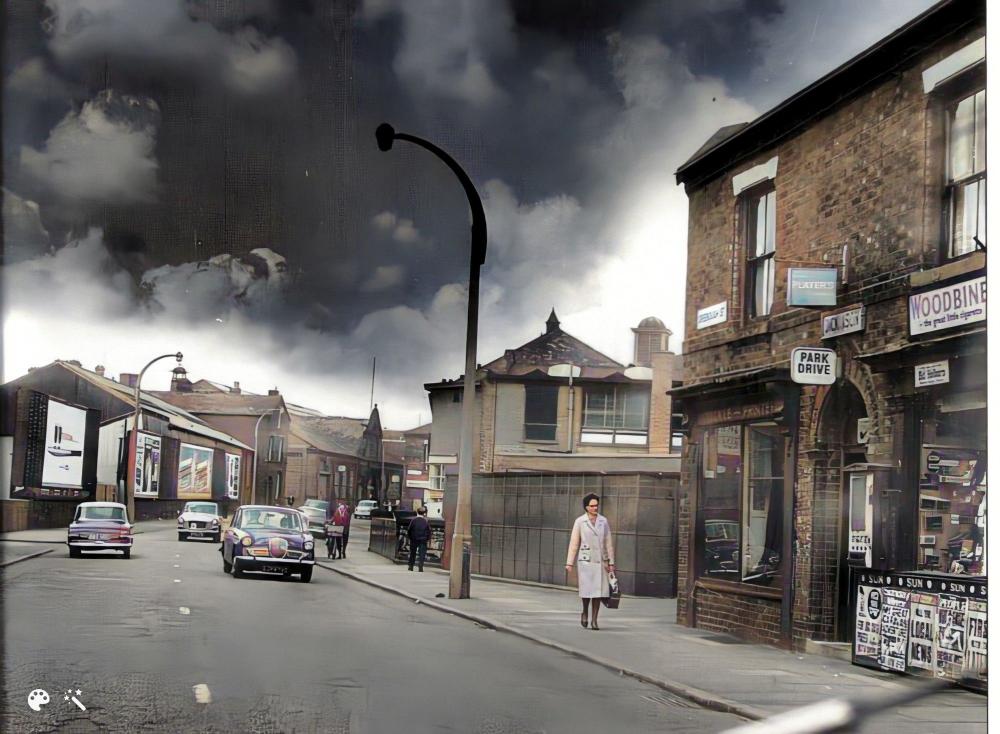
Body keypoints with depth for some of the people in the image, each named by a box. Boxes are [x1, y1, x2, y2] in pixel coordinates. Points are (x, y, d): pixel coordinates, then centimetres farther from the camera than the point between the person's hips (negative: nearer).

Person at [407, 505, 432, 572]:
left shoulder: (413, 520, -6)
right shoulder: (426, 521, -4)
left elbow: (409, 530, -3)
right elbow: (429, 531, -3)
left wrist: (410, 537, 10)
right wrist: (428, 538, 8)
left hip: (414, 539, 1)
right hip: (423, 539, -1)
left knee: (412, 553, 12)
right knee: (422, 553, 1)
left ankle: (411, 566, 15)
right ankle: (420, 567, -10)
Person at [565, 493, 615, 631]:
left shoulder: (603, 521, 6)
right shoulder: (580, 521, -1)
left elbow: (608, 543, 9)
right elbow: (574, 543, 0)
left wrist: (611, 562, 6)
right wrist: (569, 563, -4)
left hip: (600, 561, 2)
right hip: (585, 560, -2)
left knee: (598, 590, -2)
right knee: (587, 589, -8)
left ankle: (594, 620, 6)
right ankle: (585, 613, 19)